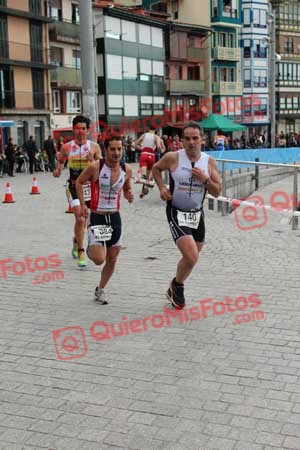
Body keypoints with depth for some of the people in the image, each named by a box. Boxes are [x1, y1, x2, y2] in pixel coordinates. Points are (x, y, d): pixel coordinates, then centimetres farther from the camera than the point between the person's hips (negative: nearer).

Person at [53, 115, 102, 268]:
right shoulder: (66, 147, -2)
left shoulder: (94, 146, -1)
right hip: (74, 186, -2)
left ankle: (76, 241, 46)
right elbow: (60, 162, 9)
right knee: (80, 218, -16)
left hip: (89, 185, 2)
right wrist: (57, 171, -12)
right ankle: (81, 253, -7)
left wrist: (93, 161, -19)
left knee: (83, 218, 17)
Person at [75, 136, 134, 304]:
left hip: (115, 217, 4)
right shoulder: (95, 167, -15)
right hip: (96, 217, -4)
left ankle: (101, 289, 31)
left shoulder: (127, 170, -3)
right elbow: (79, 182, 0)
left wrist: (129, 196, -7)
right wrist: (83, 204, -9)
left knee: (112, 259, 10)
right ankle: (90, 250, 25)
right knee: (99, 259, -12)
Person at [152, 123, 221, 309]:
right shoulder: (173, 158, -10)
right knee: (191, 257, -18)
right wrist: (162, 187, -5)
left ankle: (175, 289, 42)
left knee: (191, 258, 16)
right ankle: (177, 285, 13)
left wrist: (205, 179, -18)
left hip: (197, 214, 5)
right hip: (177, 213, -5)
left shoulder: (210, 162, -2)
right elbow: (156, 168, 10)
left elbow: (217, 192, 0)